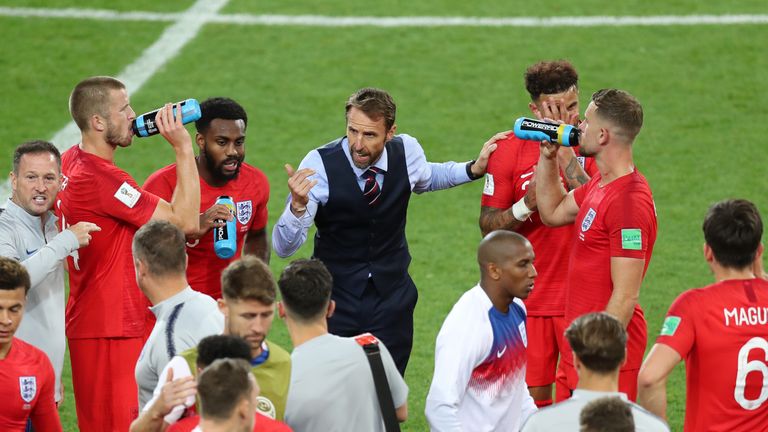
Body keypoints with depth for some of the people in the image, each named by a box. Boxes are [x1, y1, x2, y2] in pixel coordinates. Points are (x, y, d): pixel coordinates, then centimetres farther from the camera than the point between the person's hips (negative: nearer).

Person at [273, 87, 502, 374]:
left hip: (392, 297, 3)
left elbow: (425, 178, 20)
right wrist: (298, 205, -39)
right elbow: (284, 247, -20)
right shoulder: (320, 164, -19)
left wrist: (475, 168, 3)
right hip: (336, 301, -3)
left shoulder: (407, 151, -8)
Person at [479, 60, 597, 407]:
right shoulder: (510, 148, -1)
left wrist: (565, 151, -20)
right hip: (529, 298, 1)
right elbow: (488, 226, 1)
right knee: (532, 399, 3)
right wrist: (526, 204, -18)